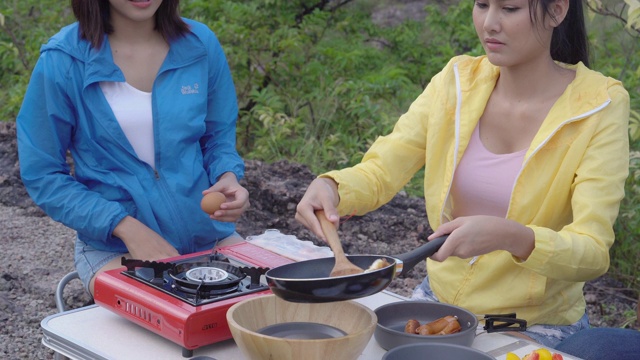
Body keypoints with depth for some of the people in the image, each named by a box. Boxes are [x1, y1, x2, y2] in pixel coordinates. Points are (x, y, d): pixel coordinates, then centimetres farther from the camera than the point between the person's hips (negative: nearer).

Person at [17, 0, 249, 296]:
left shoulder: (201, 45, -1)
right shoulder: (62, 60, -9)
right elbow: (42, 175, -5)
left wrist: (228, 179, -12)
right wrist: (127, 226, -16)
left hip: (206, 231, 4)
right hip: (112, 244, -3)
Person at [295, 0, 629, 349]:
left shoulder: (599, 105, -15)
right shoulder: (459, 80, -2)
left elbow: (593, 253, -22)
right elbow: (379, 173, -5)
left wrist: (510, 237, -41)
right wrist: (330, 186, -28)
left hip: (536, 327, -4)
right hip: (439, 296, 5)